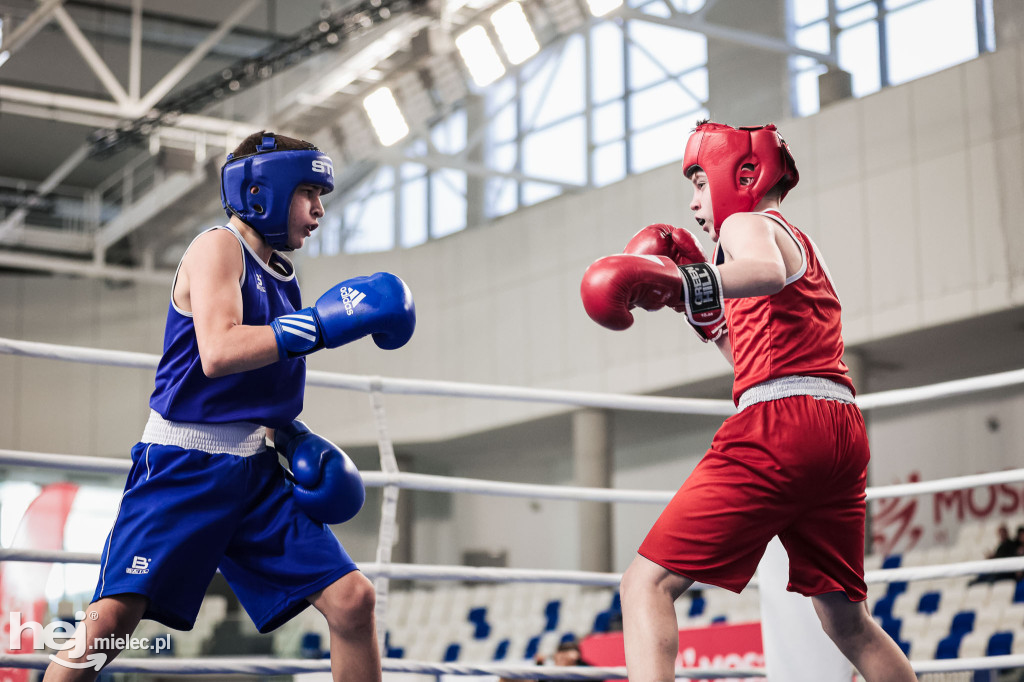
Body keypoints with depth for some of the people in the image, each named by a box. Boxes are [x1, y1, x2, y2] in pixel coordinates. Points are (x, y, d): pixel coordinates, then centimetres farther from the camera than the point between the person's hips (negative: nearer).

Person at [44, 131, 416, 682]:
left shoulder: (280, 274, 16)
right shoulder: (219, 247, -7)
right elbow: (218, 353, -23)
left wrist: (296, 439, 7)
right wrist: (326, 322, -24)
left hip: (254, 471, 7)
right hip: (184, 464, -7)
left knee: (352, 600, -4)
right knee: (111, 620, -16)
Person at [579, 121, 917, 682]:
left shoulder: (748, 224, 5)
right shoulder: (800, 242, 31)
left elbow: (767, 274, -22)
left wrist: (688, 284, -36)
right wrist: (701, 308, 27)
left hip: (780, 423, -9)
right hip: (844, 429, 9)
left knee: (646, 584, -12)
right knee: (847, 621, 19)